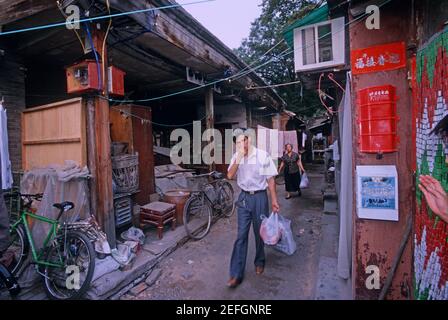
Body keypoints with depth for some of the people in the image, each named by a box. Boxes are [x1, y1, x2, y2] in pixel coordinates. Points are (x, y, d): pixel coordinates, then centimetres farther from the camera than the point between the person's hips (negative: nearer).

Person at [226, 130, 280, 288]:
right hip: (244, 197, 2)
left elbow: (270, 180, -5)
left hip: (259, 197, -2)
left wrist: (274, 201, -5)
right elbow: (230, 176, -11)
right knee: (241, 235, 2)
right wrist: (239, 158, -19)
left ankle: (259, 262, 40)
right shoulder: (236, 156, 0)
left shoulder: (262, 155, -10)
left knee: (259, 232, 13)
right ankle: (236, 274, 11)